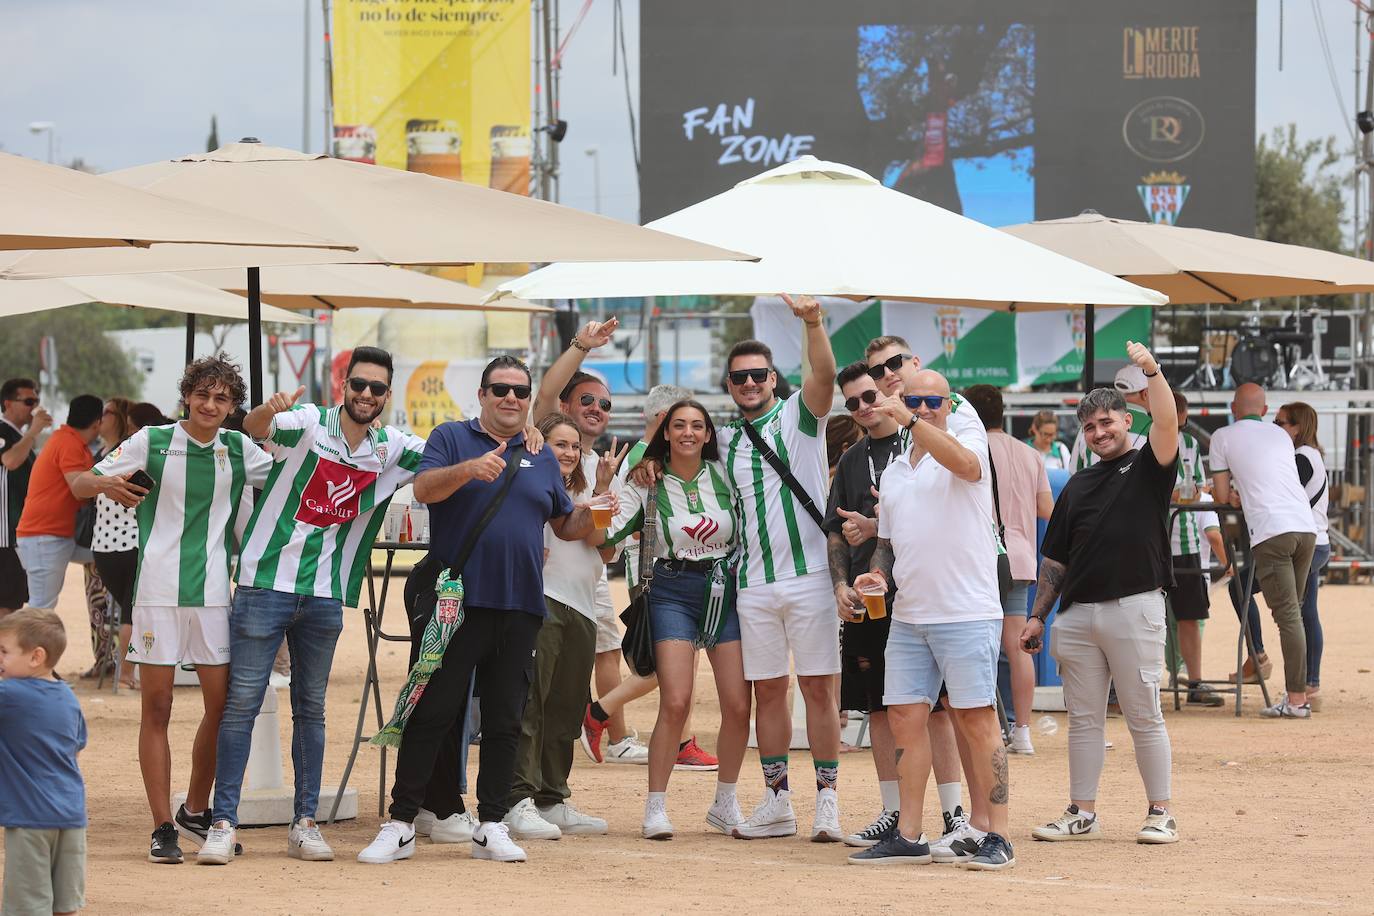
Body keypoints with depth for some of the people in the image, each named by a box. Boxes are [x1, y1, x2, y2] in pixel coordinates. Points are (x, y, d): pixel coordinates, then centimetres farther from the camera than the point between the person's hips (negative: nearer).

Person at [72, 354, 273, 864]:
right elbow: (80, 484, 3)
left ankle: (196, 811, 22)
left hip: (214, 593, 3)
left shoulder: (240, 450, 8)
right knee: (157, 706, -2)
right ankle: (162, 828, 1)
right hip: (159, 590, -3)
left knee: (223, 705, 3)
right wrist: (105, 484, -20)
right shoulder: (152, 441, 1)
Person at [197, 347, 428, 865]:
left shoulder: (391, 449, 5)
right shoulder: (309, 423, -7)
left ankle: (304, 823, 16)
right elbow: (255, 428, -15)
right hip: (266, 583, -4)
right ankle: (222, 823, -3)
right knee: (242, 702, -4)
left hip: (326, 596, 4)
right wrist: (270, 410, -41)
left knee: (311, 709, 10)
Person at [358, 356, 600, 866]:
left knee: (504, 721, 5)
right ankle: (400, 825, 0)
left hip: (520, 608, 4)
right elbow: (424, 489, -12)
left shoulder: (542, 457, 17)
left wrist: (593, 513, 0)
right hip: (457, 602, -4)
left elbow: (564, 526, 22)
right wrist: (469, 469, -30)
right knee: (431, 714, -4)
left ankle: (491, 826, 11)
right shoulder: (452, 438, 5)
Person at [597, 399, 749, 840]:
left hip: (726, 589, 2)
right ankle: (655, 807, -6)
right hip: (674, 592, -2)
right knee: (675, 703, -15)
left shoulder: (725, 475, 6)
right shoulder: (648, 484, 2)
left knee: (738, 705, -3)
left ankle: (725, 804, 15)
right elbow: (606, 535, -6)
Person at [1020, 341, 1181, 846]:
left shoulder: (1148, 467, 4)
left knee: (1144, 717, -2)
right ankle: (1082, 814, 13)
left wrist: (1152, 372, -28)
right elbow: (1055, 560, 20)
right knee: (1083, 718, 8)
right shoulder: (1078, 486, 18)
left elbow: (1167, 425, -18)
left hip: (1134, 609, -5)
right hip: (1077, 612, 5)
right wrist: (1037, 616, 14)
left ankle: (1160, 814, 4)